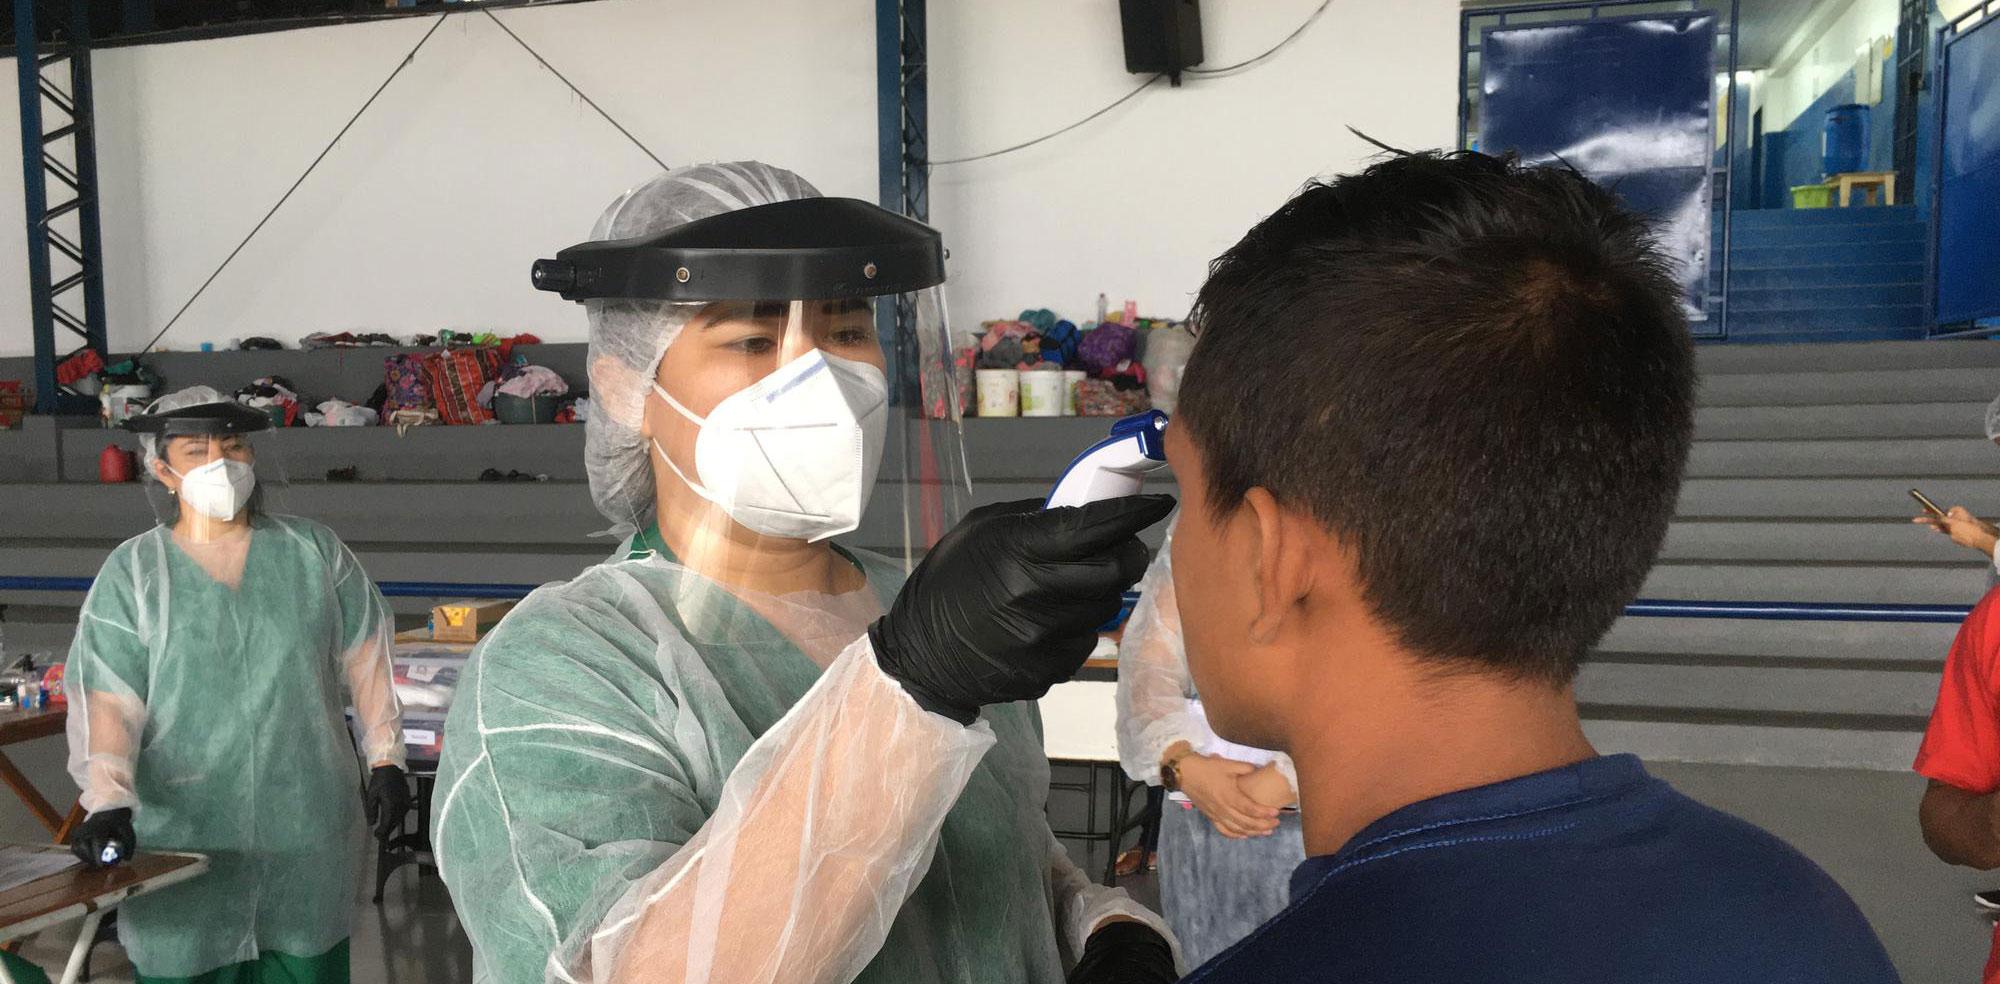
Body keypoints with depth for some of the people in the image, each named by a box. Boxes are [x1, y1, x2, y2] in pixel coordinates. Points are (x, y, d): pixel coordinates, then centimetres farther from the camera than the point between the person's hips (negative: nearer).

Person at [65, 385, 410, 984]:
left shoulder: (313, 552, 3)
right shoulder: (130, 573, -1)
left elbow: (365, 659, 7)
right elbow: (107, 698, -8)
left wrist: (384, 760, 4)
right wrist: (109, 802, -20)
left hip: (307, 824, 1)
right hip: (180, 831, -1)